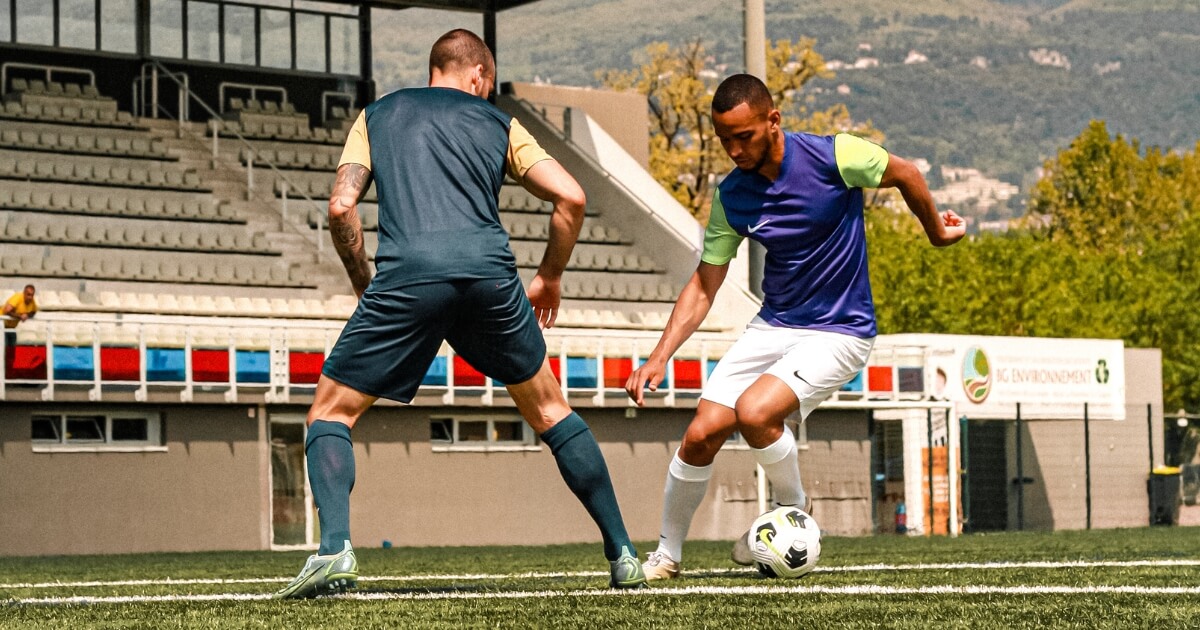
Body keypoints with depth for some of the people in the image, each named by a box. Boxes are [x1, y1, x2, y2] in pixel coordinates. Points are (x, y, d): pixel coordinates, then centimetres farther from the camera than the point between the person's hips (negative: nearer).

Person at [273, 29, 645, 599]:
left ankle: (334, 549, -9)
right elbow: (571, 198, 13)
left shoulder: (377, 115, 24)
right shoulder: (497, 122, 24)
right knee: (548, 410, 21)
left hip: (406, 275, -1)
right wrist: (549, 278, 27)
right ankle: (622, 555, 21)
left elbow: (342, 205, 10)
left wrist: (364, 286, 22)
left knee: (330, 412, 14)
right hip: (489, 272, 1)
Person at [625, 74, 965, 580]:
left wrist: (936, 230, 16)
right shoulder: (730, 195, -4)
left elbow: (905, 174, 1)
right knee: (701, 434, -7)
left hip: (839, 331, -5)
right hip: (773, 325, 5)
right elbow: (704, 285, 3)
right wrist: (658, 358, -7)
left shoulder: (833, 157, -18)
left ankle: (794, 507, 2)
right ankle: (667, 553, 14)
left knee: (754, 411, -27)